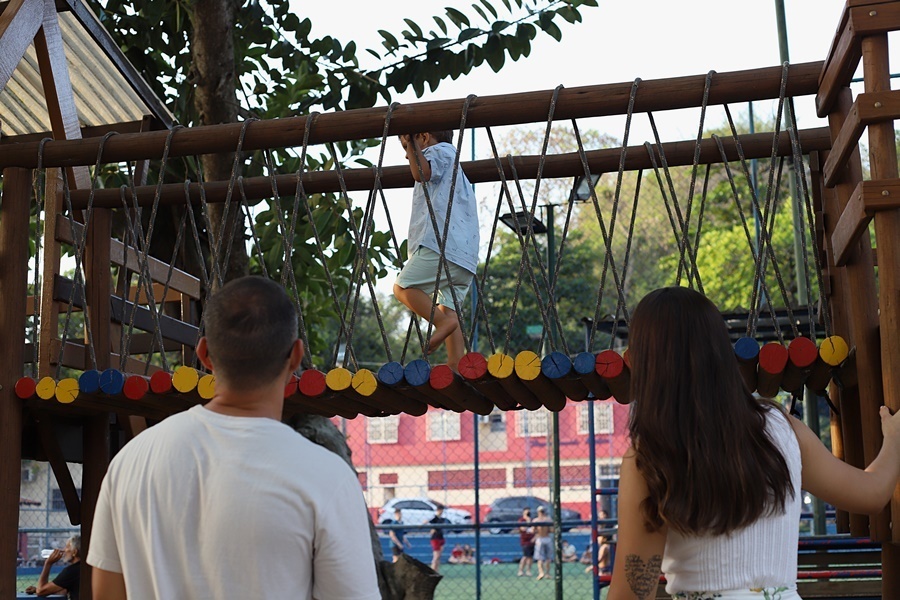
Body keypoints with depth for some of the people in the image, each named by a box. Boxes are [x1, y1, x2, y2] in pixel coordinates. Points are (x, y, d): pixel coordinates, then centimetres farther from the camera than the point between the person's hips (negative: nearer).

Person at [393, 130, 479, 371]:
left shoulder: (442, 150, 6)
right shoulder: (453, 165, 35)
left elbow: (421, 173, -16)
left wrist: (410, 142, -10)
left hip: (442, 244, -10)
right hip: (464, 254, 10)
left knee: (403, 286, -8)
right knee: (447, 306, 4)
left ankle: (443, 321, -25)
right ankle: (456, 367, -6)